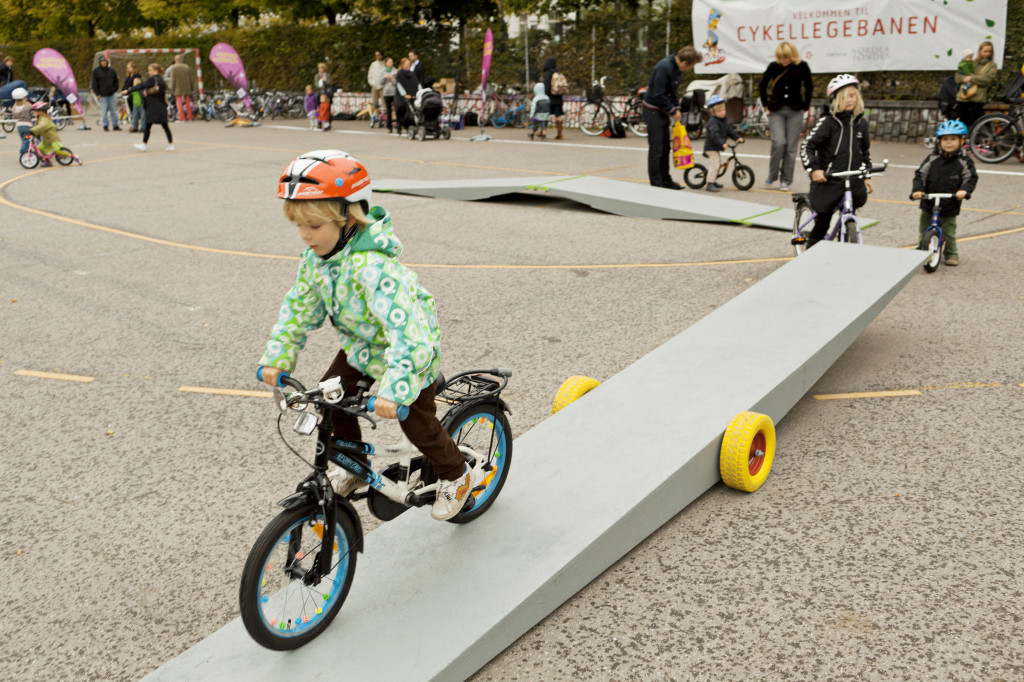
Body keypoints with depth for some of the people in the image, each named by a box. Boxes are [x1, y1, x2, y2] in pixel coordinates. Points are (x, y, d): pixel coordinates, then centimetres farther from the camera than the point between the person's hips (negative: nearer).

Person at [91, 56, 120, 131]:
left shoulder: (111, 71, 10)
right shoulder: (96, 71, 1)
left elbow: (115, 82, 19)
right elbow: (94, 83, 0)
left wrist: (114, 89, 4)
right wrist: (97, 94, -6)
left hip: (111, 94, 3)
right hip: (102, 95, -3)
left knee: (113, 111, 5)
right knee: (104, 111, -2)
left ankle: (115, 125, 11)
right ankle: (105, 126, 4)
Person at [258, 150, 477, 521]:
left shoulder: (374, 267, -41)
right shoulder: (315, 257, -14)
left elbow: (408, 334, -47)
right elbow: (299, 308, -1)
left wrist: (393, 390, -54)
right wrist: (276, 358, -8)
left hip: (410, 350, -7)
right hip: (360, 345, 7)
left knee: (416, 422, 4)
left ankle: (457, 476, 31)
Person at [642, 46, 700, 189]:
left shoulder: (675, 67, 4)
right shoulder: (664, 68, -25)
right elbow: (658, 95, -25)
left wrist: (676, 107, 5)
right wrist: (673, 110, -16)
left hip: (663, 110, 10)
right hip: (653, 110, -9)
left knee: (665, 147, 15)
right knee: (655, 149, -4)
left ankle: (666, 180, 25)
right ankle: (656, 184, 2)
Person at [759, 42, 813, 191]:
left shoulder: (802, 67, -2)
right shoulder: (774, 66, -1)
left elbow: (809, 87, 8)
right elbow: (762, 86, 11)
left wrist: (805, 107, 4)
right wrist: (766, 105, 6)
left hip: (795, 112, 0)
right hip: (776, 111, 0)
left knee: (791, 147, -1)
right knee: (779, 142, -15)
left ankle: (785, 181, 8)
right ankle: (772, 175, 5)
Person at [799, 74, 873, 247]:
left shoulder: (860, 123, 10)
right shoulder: (827, 121, -6)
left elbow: (865, 151, 22)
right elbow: (807, 146, -10)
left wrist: (867, 176, 16)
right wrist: (813, 169, -23)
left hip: (853, 183, 4)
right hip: (828, 182, -4)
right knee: (822, 225, -1)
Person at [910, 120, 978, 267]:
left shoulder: (963, 161, -4)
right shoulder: (933, 159, -2)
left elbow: (971, 178, -3)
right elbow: (920, 174, -2)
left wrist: (964, 190, -22)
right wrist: (917, 189, -17)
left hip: (950, 206, -2)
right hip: (928, 204, 2)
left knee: (949, 232, 5)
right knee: (923, 230, 11)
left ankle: (951, 254, 23)